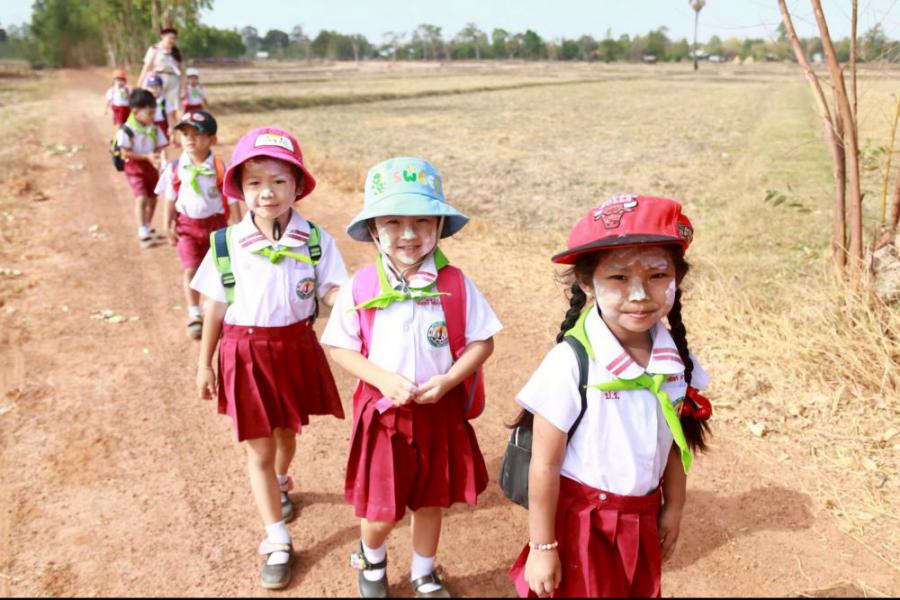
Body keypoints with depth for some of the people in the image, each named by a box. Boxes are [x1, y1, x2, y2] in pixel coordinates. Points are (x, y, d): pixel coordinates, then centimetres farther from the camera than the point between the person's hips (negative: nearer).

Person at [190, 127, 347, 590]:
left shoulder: (316, 240, -10)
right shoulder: (226, 244, -9)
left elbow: (334, 292, -10)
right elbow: (215, 307, -1)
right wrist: (205, 363, 4)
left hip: (296, 347, 1)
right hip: (244, 353, -1)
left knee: (287, 432, 24)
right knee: (258, 448, 6)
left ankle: (279, 484, 57)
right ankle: (277, 542, 20)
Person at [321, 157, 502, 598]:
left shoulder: (455, 285, -11)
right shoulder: (360, 288, -11)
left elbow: (481, 342, -4)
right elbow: (340, 347, -4)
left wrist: (449, 379, -19)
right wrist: (383, 378, -19)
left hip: (440, 412, 1)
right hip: (382, 413, -1)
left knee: (431, 502, 18)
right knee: (381, 511, 9)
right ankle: (371, 560, 45)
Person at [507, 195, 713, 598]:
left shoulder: (675, 359, -8)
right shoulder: (571, 363, -25)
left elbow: (675, 443, 6)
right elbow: (544, 466, -18)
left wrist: (673, 507, 13)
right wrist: (542, 546, -13)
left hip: (642, 520, 5)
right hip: (580, 522, -5)